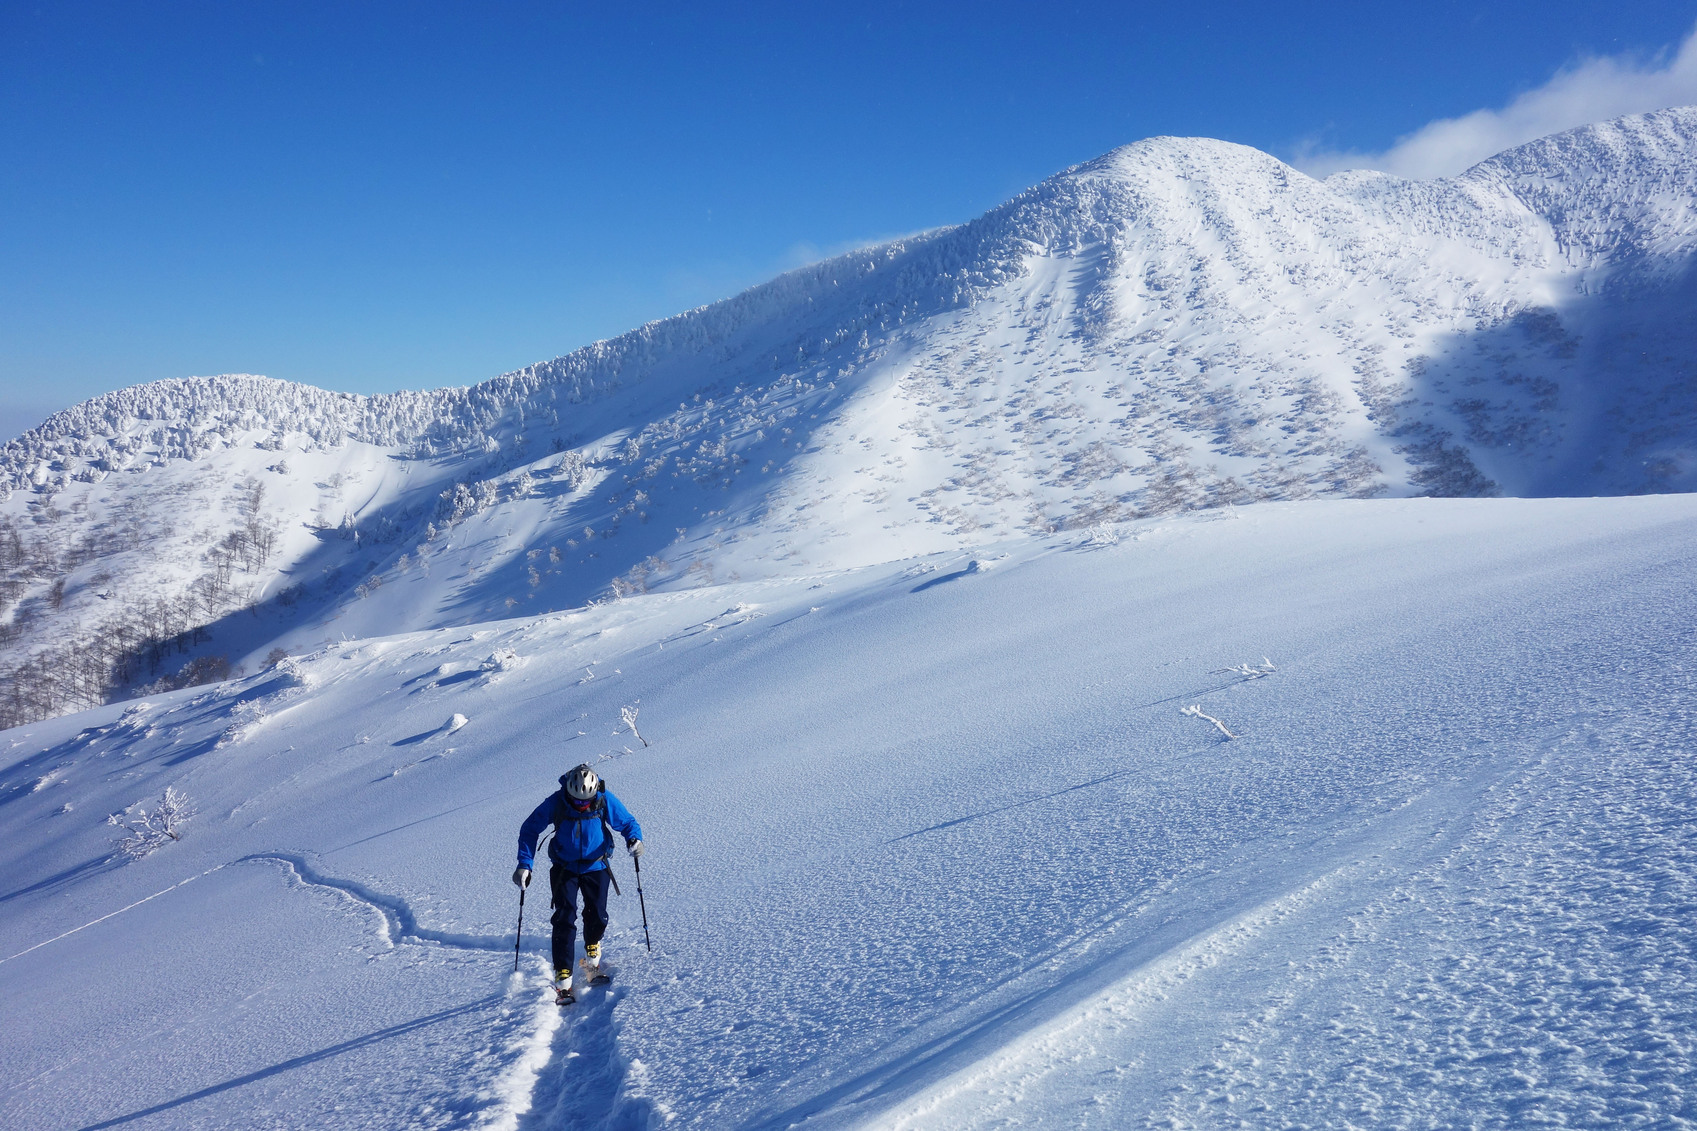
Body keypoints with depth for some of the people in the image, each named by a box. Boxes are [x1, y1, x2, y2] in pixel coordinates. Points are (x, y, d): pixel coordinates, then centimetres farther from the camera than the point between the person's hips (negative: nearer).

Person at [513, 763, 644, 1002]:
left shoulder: (605, 801, -18)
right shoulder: (555, 803, -20)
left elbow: (627, 822, -6)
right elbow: (530, 829, -8)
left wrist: (634, 839, -28)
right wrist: (524, 864, -16)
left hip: (595, 866, 1)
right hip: (564, 867, -1)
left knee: (597, 915, 1)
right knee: (565, 917, -11)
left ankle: (592, 951, 33)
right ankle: (562, 975, -6)